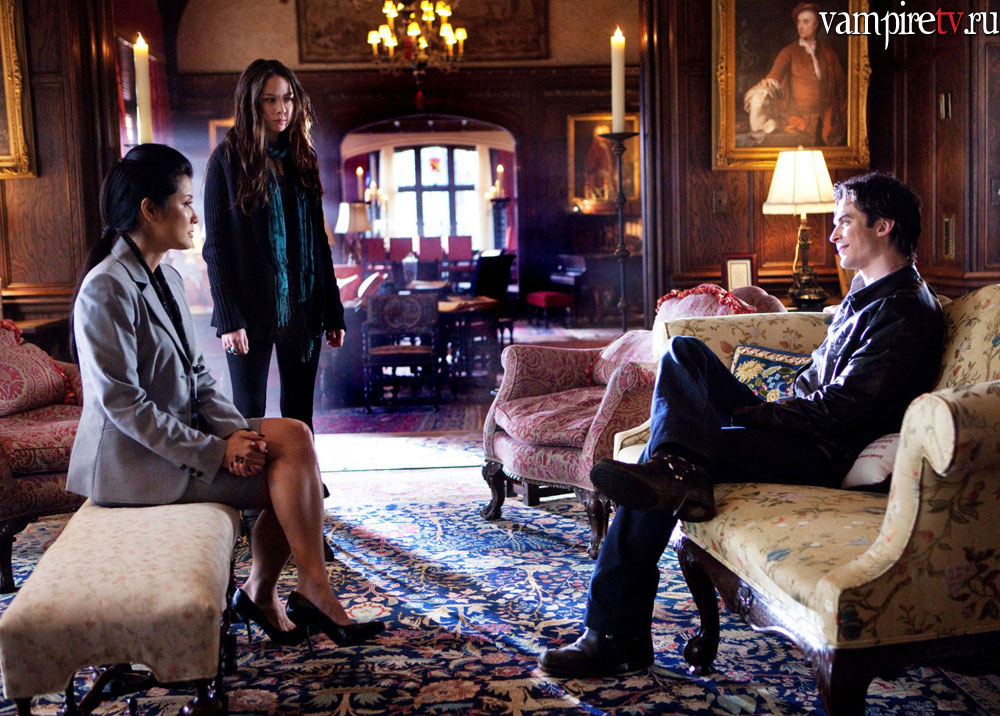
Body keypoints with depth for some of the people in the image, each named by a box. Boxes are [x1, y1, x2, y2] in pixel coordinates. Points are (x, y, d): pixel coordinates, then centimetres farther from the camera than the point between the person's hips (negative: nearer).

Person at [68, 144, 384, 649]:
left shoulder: (167, 278, 12)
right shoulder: (106, 290, -17)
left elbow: (197, 377, 11)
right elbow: (120, 402, -22)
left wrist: (234, 431, -8)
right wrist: (213, 451, -22)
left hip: (181, 434, 9)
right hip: (134, 461, -8)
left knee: (294, 437, -9)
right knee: (291, 476, -17)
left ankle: (261, 592, 0)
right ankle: (312, 589, -3)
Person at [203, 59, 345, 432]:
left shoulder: (302, 157, 10)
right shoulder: (228, 159, -3)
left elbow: (319, 240, 12)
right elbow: (215, 246, -6)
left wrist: (333, 312, 8)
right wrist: (229, 318, -15)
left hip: (303, 310, 4)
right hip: (252, 311, -4)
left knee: (300, 414, 9)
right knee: (250, 415, 3)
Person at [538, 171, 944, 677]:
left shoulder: (908, 315, -12)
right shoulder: (867, 293, 21)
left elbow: (838, 409, -20)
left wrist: (750, 412, -13)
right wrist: (762, 407, 9)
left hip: (823, 456, -10)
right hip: (799, 426, 10)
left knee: (660, 459, -24)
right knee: (683, 351, -5)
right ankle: (684, 470, -34)